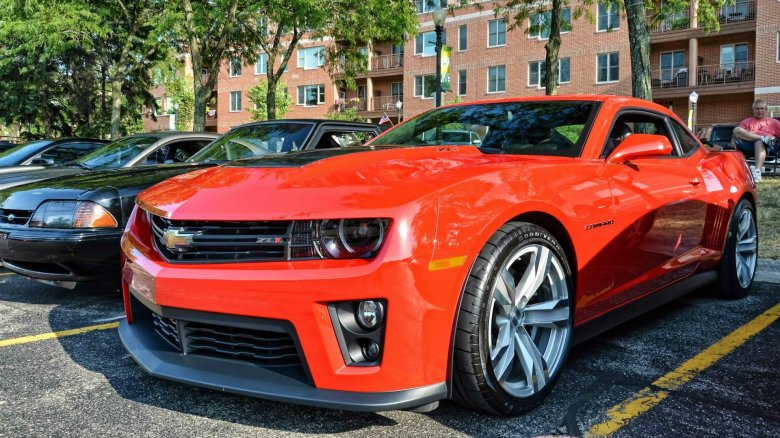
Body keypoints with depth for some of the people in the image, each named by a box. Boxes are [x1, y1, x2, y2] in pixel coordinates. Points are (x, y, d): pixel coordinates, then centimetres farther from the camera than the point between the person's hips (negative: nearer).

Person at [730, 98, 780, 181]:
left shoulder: (773, 122, 29)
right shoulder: (747, 121, 30)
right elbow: (738, 132, 14)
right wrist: (733, 140, -9)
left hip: (767, 145, -2)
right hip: (747, 144, 2)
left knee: (760, 143, -40)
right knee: (737, 129, -21)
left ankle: (757, 171, -56)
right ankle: (762, 137, -32)